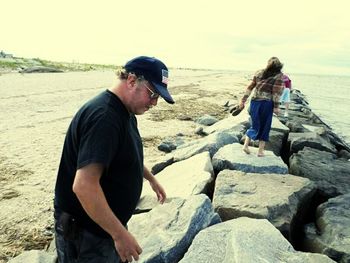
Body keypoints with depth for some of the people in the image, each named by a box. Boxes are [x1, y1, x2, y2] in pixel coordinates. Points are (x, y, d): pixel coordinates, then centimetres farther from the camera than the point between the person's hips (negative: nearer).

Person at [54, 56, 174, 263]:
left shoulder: (125, 112, 3)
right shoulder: (103, 117, -29)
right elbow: (84, 185, -34)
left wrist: (151, 179, 25)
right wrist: (120, 233, -27)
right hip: (86, 232, -9)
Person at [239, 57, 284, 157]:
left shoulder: (259, 72, 10)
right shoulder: (279, 75, 0)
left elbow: (250, 87, 8)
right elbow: (276, 92, -10)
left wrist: (243, 100, 10)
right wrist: (276, 107, -9)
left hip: (254, 101, 4)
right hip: (267, 103, -3)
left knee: (255, 125, 18)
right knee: (264, 127, 10)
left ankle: (246, 144, 6)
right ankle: (260, 151, 15)